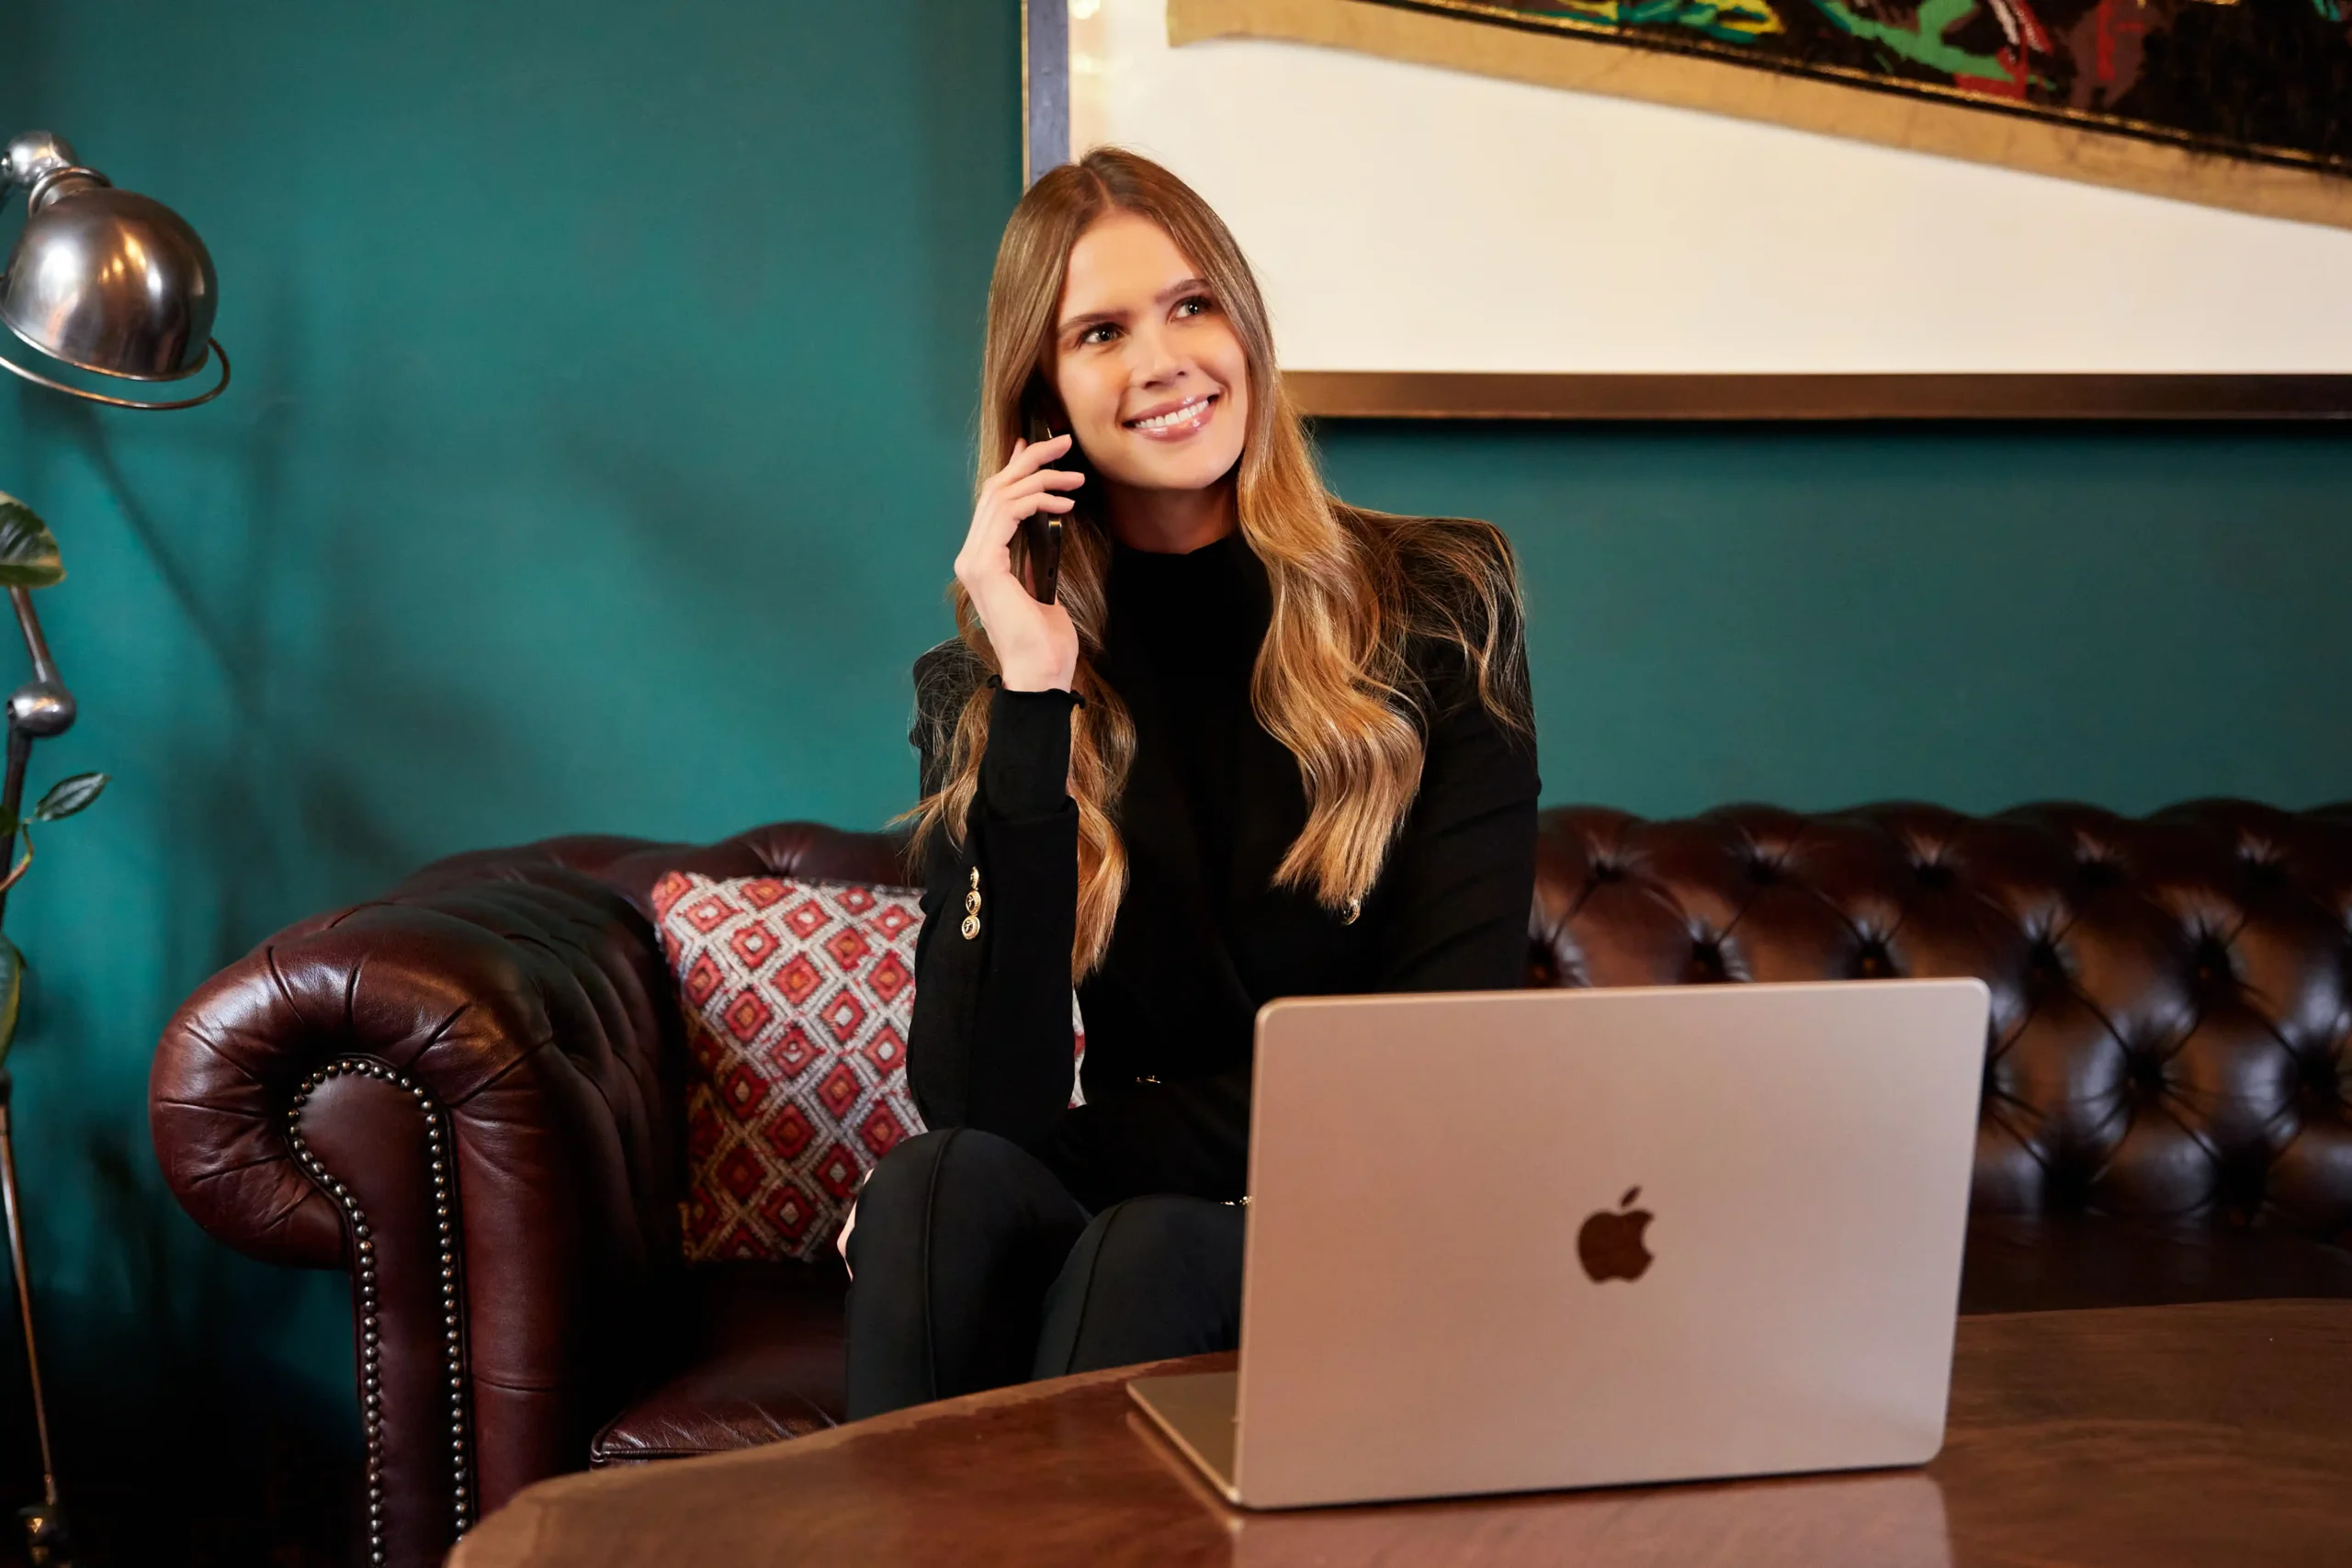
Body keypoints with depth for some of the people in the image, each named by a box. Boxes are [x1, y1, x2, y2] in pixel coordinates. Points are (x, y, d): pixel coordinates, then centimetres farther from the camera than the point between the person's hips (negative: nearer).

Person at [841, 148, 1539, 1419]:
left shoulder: (1436, 609, -1)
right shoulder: (983, 684, 3)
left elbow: (1437, 1073, -7)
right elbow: (980, 1100, -11)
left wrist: (1085, 1145, -11)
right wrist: (1033, 696, -16)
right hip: (1107, 1216, 2)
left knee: (1148, 1251, -32)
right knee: (937, 1194, -29)